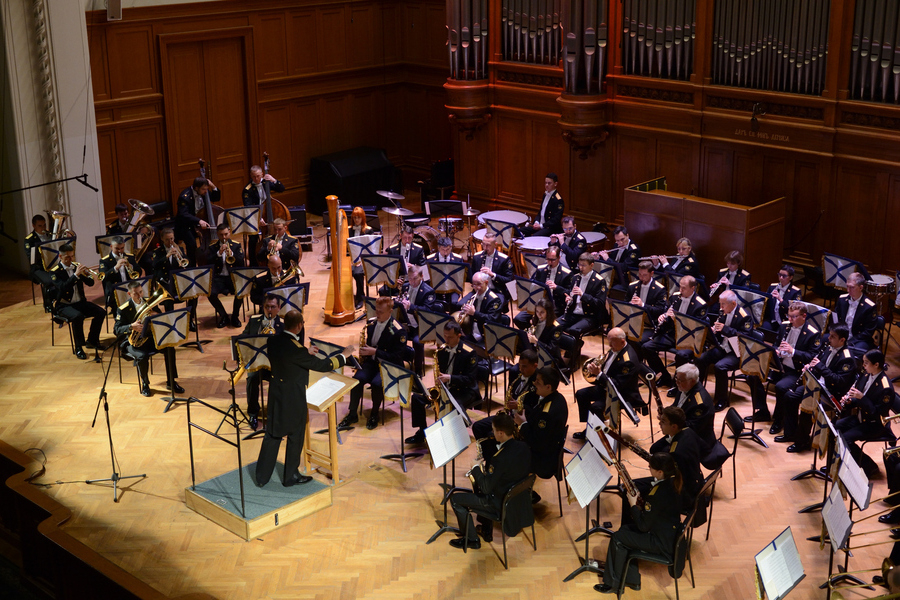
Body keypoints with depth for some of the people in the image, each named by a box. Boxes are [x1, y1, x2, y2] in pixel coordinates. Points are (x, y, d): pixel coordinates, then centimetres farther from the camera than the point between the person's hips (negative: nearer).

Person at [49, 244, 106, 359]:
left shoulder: (76, 267, 7)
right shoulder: (55, 272, -9)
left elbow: (91, 283, 3)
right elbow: (63, 287, -27)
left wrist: (86, 275, -18)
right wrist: (76, 275, -32)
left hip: (80, 302, 6)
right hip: (64, 305, -6)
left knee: (101, 312, -13)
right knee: (78, 316, -36)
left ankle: (92, 340, 7)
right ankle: (78, 348, -22)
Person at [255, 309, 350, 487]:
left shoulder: (274, 341, -4)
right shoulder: (296, 349, -27)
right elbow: (321, 365, -19)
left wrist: (306, 354, 24)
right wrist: (344, 355, -7)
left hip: (276, 396, 7)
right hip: (294, 400, -7)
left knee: (272, 436, 16)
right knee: (295, 438, 12)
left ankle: (262, 476, 24)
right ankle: (290, 477, 26)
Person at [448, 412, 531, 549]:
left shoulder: (500, 458, -33)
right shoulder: (524, 447, -9)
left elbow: (486, 488, -26)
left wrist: (476, 469, -10)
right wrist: (486, 467, 4)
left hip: (500, 503, -8)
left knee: (455, 498, 5)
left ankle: (471, 539, 16)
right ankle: (486, 530, 40)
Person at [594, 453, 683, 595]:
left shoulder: (658, 494, -31)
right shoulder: (674, 482, -4)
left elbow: (643, 526, -22)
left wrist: (633, 504, -11)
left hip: (662, 543, -9)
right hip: (671, 533, 9)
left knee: (618, 538, 1)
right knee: (625, 529, 18)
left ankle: (613, 584, 18)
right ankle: (632, 580, 27)